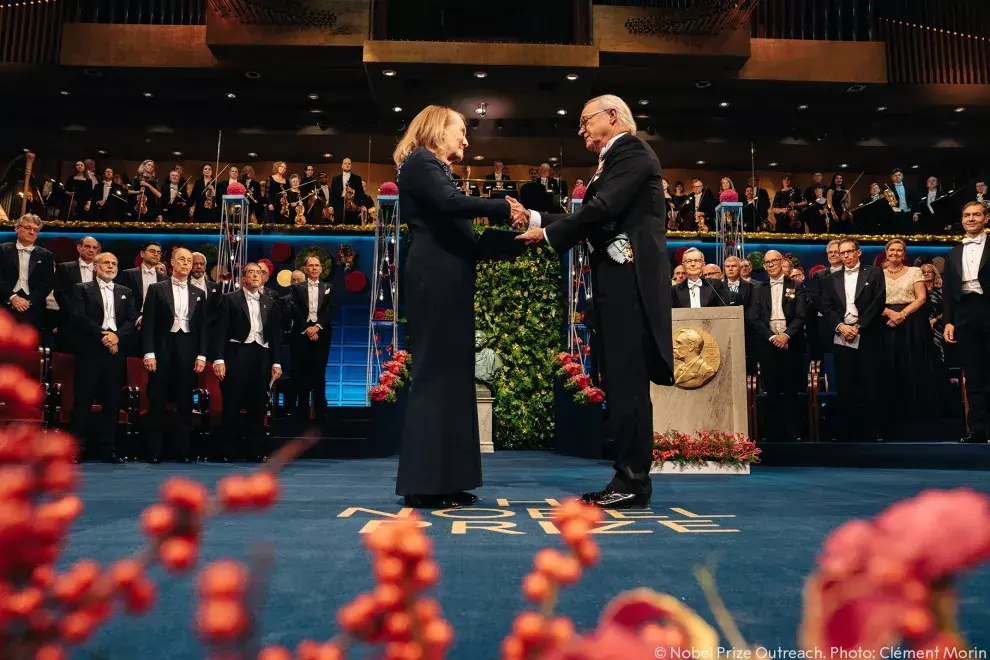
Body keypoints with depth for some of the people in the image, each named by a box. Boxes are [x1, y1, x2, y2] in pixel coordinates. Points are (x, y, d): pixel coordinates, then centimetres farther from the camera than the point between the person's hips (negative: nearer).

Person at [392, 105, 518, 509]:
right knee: (435, 375, -10)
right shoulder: (420, 162, -3)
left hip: (447, 283, 10)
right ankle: (424, 483, -5)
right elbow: (450, 203, -21)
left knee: (451, 376, 7)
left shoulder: (434, 168, 25)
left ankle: (442, 481, 11)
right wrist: (503, 208, -11)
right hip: (435, 282, -10)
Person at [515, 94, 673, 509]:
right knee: (620, 382, 8)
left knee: (629, 382, -9)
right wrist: (536, 219, 13)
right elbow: (593, 216, 19)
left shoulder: (632, 152, -4)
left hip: (630, 281, -10)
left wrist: (548, 235, -8)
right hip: (617, 282, 10)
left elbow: (602, 210, -17)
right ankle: (629, 478, 14)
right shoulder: (614, 161, 25)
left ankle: (632, 481, -3)